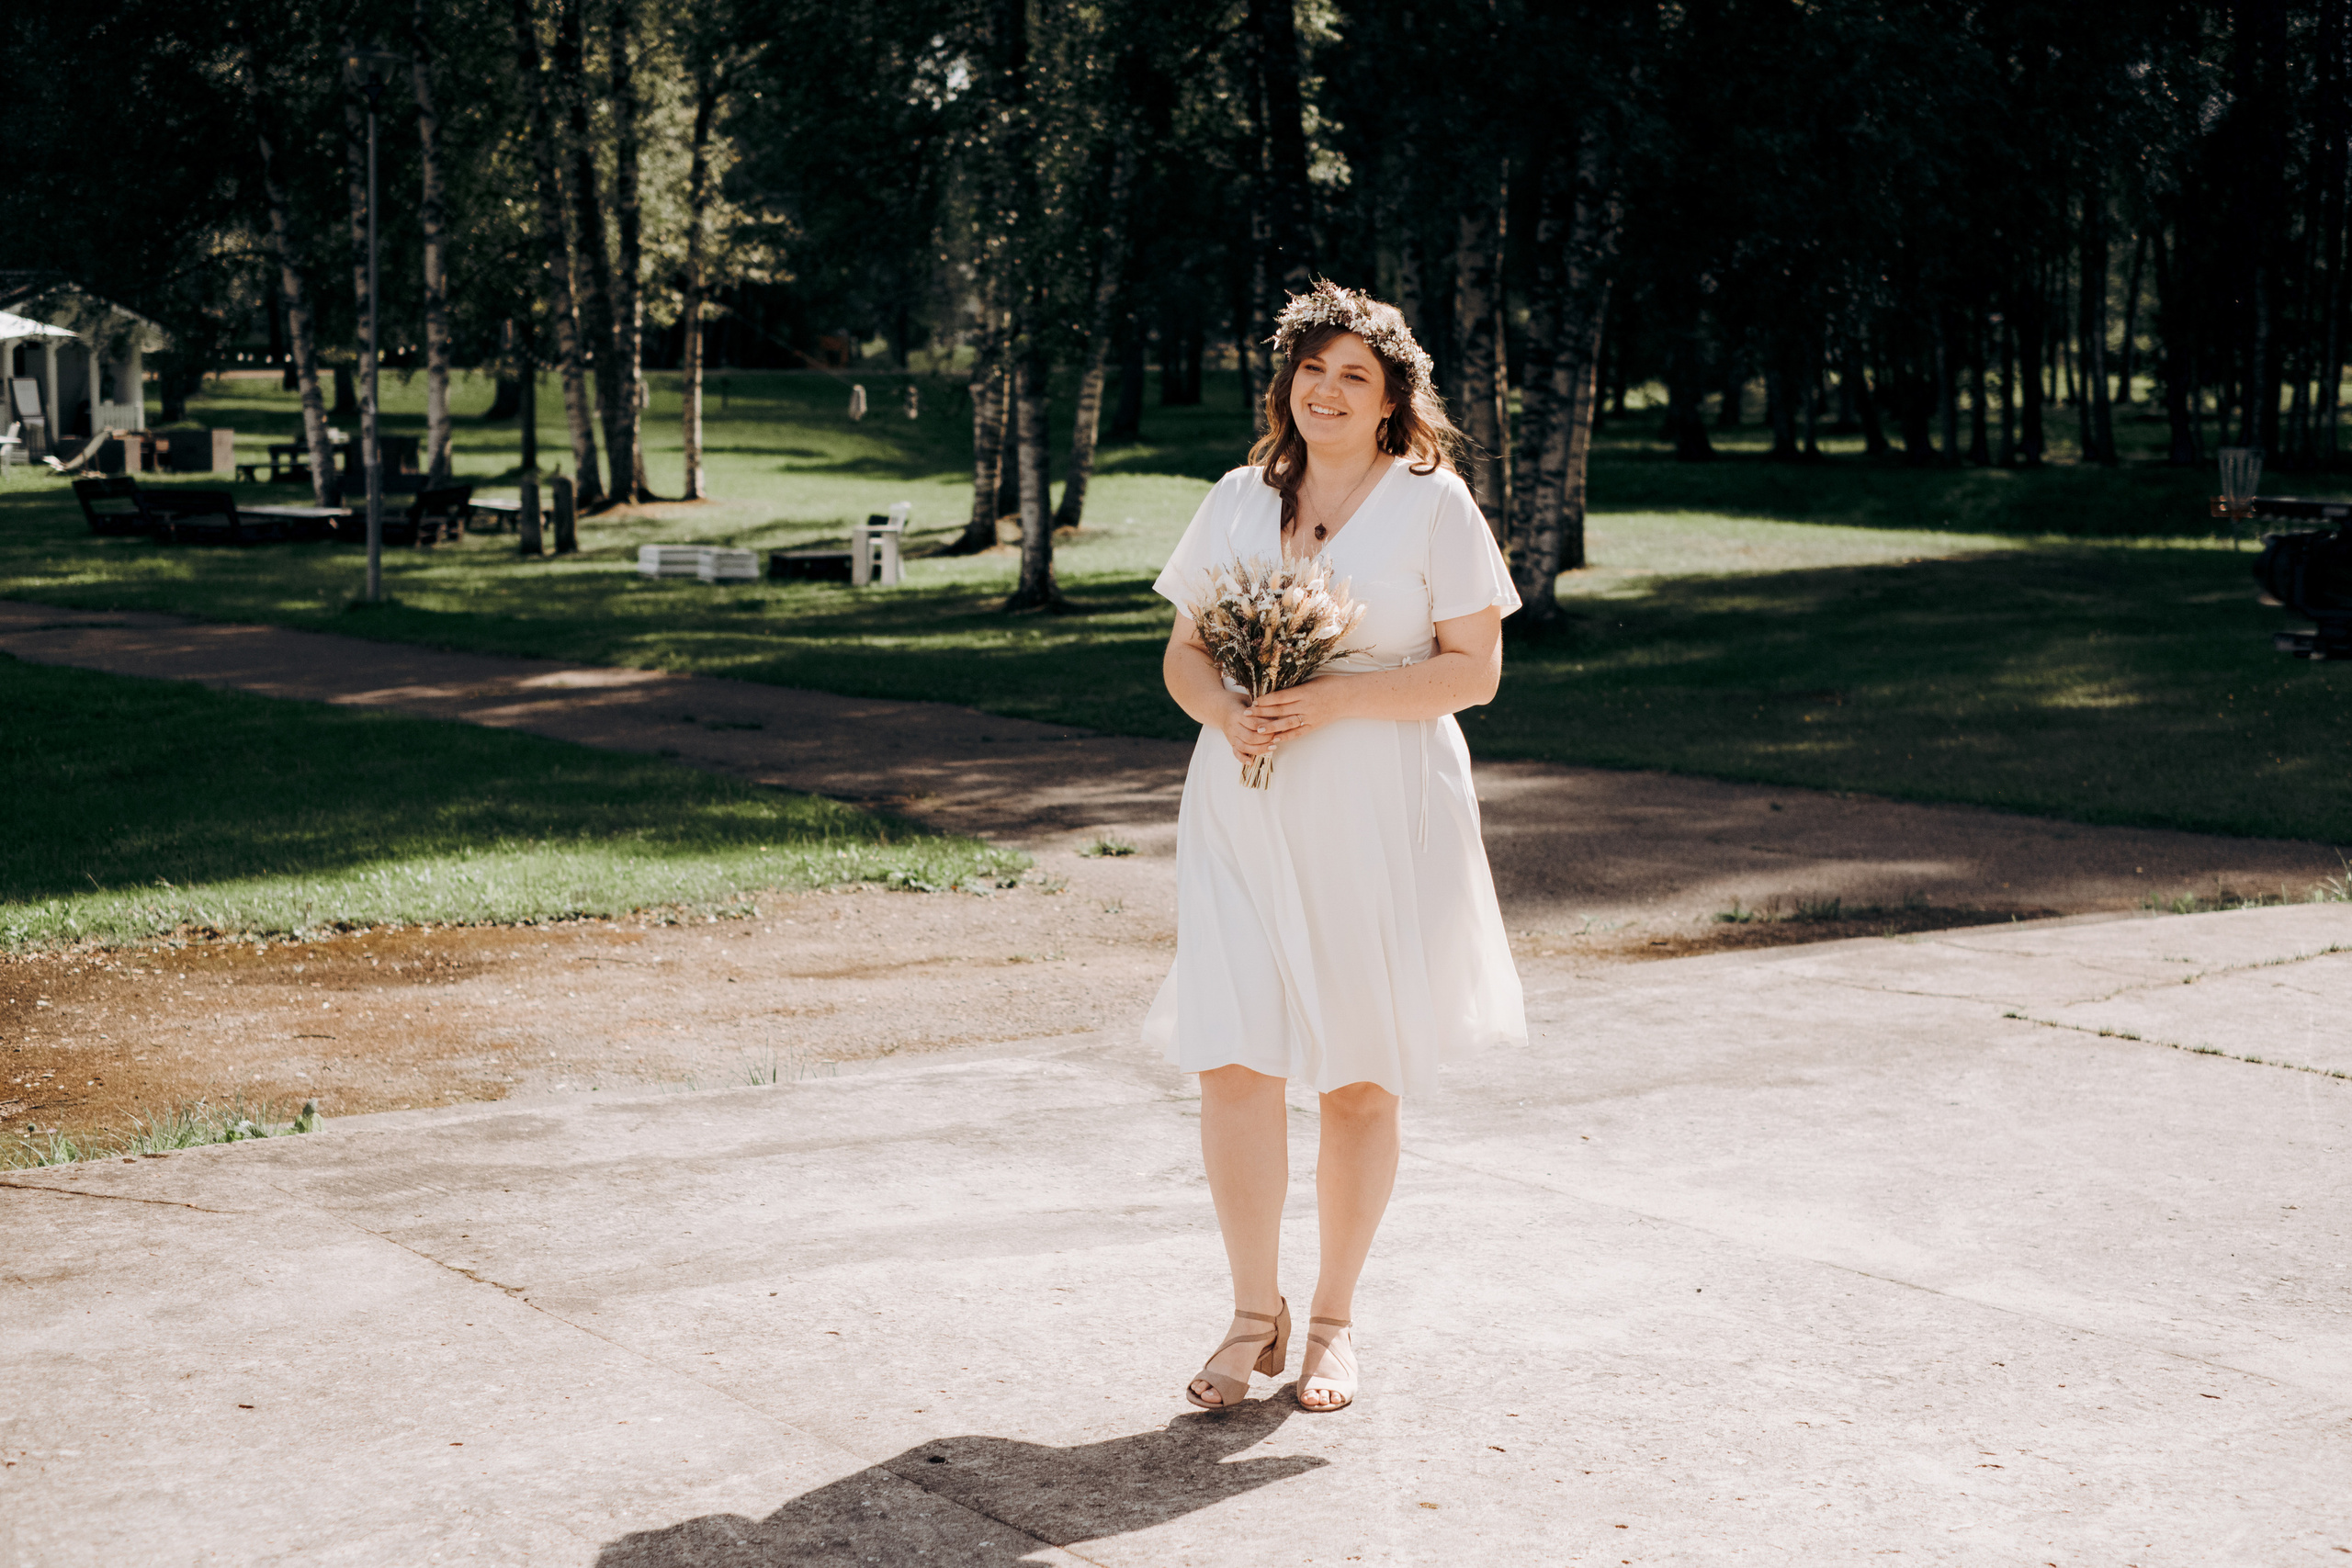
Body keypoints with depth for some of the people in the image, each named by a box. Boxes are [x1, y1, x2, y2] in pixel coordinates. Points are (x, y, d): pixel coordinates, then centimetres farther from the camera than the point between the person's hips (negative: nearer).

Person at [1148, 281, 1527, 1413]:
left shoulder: (1432, 502, 0)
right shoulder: (1238, 500, 11)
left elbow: (1473, 670, -5)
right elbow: (1183, 654, 13)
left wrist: (1335, 698, -17)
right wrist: (1223, 709, -10)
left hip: (1381, 821, -2)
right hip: (1246, 814, 2)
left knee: (1361, 1077, 5)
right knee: (1231, 1061, -8)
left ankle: (1334, 1320, 22)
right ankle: (1255, 1316, 8)